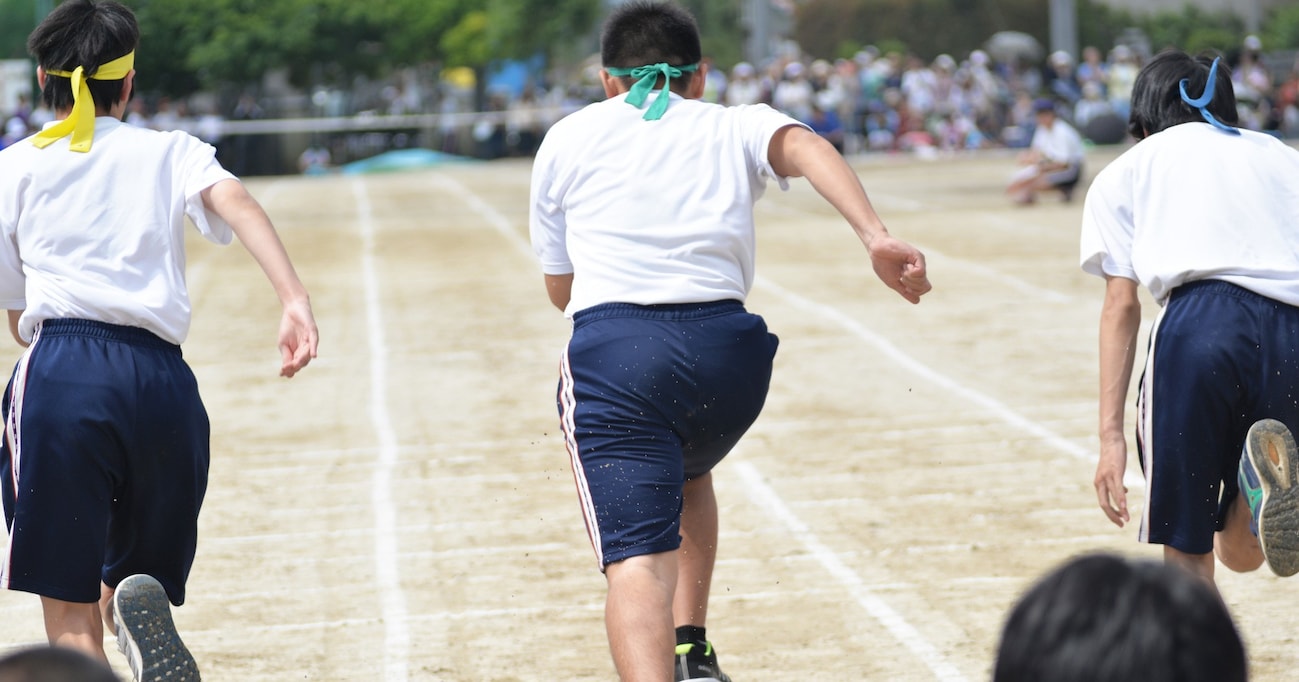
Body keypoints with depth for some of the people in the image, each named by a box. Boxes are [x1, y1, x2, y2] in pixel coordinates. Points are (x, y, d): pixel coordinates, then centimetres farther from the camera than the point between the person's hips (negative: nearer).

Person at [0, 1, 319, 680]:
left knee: (71, 615, -2)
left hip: (61, 370, -2)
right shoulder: (171, 152, 18)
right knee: (127, 586, 17)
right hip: (162, 381, 2)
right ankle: (142, 608, -18)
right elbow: (236, 202, -4)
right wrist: (295, 300, -17)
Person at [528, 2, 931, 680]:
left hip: (610, 347, -2)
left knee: (637, 560, -12)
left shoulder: (566, 138, 23)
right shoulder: (735, 126, 21)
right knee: (685, 471, 34)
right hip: (725, 347, 2)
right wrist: (877, 238, -17)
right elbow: (803, 146, -3)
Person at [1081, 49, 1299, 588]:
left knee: (1187, 549, 9)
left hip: (1198, 323, -3)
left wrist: (1111, 433, 7)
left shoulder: (1125, 171, 24)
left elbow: (1121, 306, 12)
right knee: (1241, 554, 12)